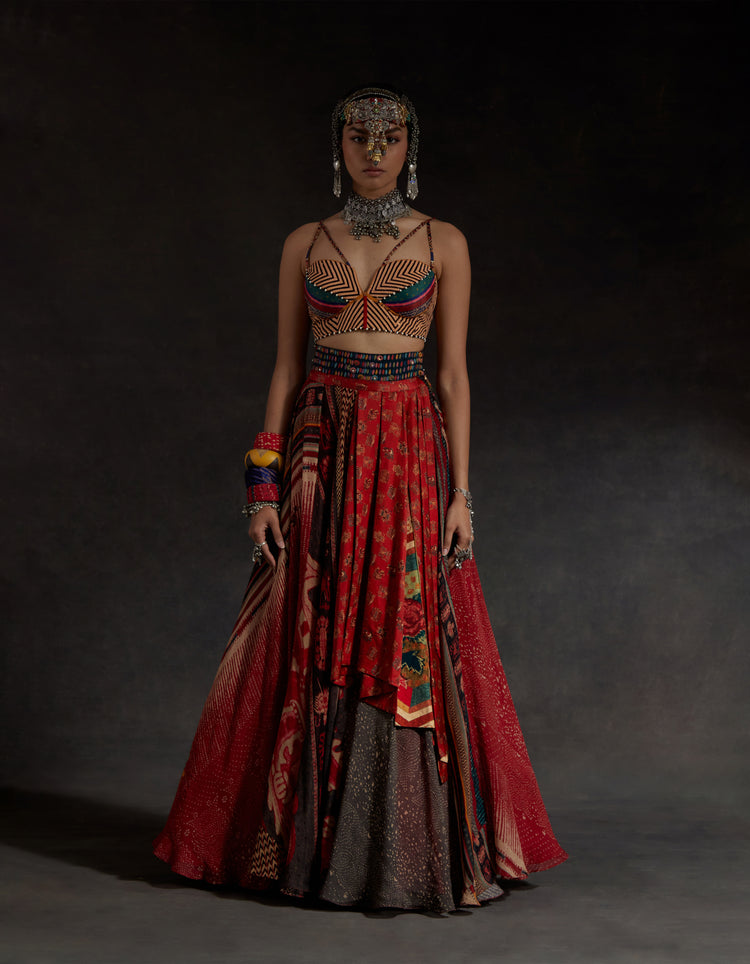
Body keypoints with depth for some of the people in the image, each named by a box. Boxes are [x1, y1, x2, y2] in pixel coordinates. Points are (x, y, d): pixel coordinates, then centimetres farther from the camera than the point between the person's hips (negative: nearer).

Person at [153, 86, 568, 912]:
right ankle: (302, 838, 14)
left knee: (408, 649, -3)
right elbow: (285, 366, 8)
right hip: (321, 451, 2)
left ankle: (413, 846, 9)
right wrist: (265, 486, 0)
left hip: (409, 451, -1)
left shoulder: (443, 244, 5)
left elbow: (454, 371, 2)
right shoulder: (305, 244, 9)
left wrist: (460, 491, -5)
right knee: (310, 646, 1)